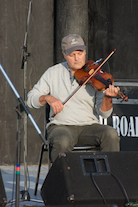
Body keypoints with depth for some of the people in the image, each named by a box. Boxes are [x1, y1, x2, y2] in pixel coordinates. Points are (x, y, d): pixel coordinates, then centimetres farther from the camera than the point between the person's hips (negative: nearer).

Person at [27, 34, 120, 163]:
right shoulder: (53, 72, 8)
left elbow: (104, 113, -3)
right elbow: (31, 100, 7)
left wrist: (107, 98, -24)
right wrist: (47, 98, -13)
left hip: (89, 127, 1)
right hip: (61, 126, -1)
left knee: (111, 134, -29)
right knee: (63, 142, -36)